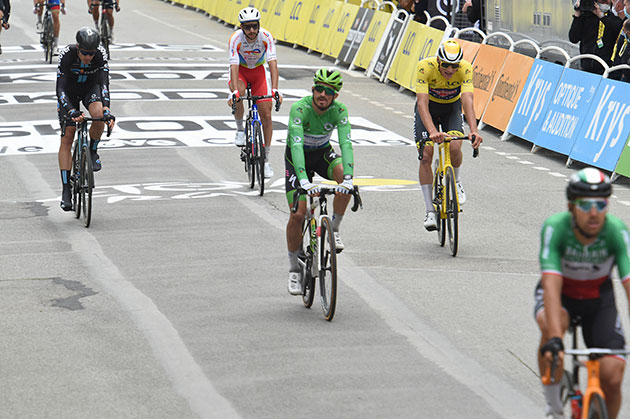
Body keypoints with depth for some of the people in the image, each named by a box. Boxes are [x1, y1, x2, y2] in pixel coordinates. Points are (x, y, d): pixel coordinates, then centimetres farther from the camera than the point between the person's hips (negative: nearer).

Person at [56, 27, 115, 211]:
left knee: (98, 114, -33)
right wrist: (71, 111, -51)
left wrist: (107, 109, -52)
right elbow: (60, 89, -35)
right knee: (67, 139, -9)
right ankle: (66, 190, -5)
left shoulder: (100, 54, -29)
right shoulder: (66, 55, -32)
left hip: (90, 88, 1)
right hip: (69, 91, -1)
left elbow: (104, 83, -36)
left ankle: (93, 151, -4)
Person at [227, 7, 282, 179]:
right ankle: (240, 129, -8)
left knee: (266, 116, -5)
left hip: (258, 71, 2)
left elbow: (273, 64, -33)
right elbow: (234, 66, -37)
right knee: (237, 97, -36)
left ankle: (266, 159, 5)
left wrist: (275, 90, -46)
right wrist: (235, 92, -51)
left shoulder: (266, 37, -27)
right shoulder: (236, 39, -29)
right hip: (240, 70, -2)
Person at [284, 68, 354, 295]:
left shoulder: (339, 110, -23)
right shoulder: (300, 108, -30)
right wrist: (304, 181, -54)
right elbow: (296, 145, -41)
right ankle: (294, 270, 5)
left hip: (323, 153, 2)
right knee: (298, 215, -13)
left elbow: (346, 143, -34)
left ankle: (334, 229, -11)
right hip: (298, 157, -2)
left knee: (344, 173, -31)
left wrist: (348, 179, -49)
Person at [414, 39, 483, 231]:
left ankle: (456, 183, 6)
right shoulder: (425, 67, -33)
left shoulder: (465, 69, -29)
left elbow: (467, 101, -38)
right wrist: (432, 131, -56)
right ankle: (430, 210, -6)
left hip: (451, 108, 1)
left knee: (455, 147, -25)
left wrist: (474, 130, -54)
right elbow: (422, 102, -41)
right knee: (425, 156, -14)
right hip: (428, 108, -1)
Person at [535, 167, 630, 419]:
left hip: (598, 297, 1)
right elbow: (551, 285, -40)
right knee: (552, 325, -36)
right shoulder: (555, 228, -31)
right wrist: (554, 338, -53)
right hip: (560, 294, -1)